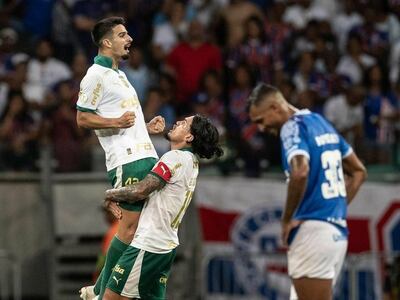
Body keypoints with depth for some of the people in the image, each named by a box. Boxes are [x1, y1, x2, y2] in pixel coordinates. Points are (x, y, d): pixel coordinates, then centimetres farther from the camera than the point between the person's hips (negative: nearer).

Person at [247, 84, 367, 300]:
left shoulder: (293, 127, -9)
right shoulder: (321, 122, 18)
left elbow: (300, 173, -28)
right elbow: (358, 171, 27)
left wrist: (287, 220, -16)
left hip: (313, 229, -9)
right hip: (338, 231, 9)